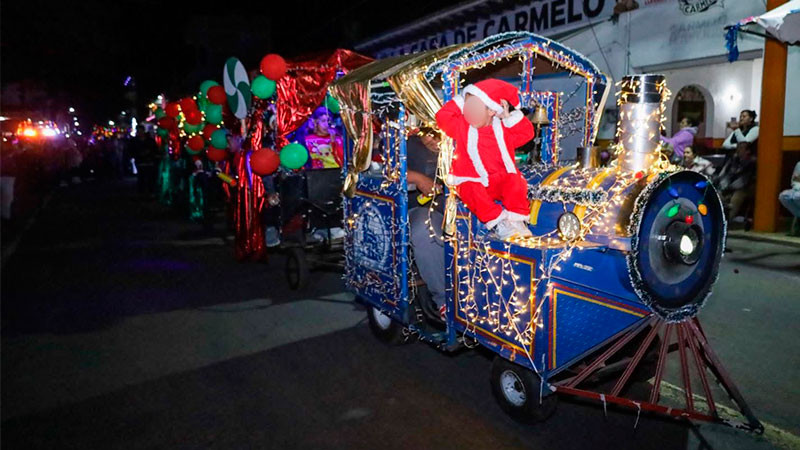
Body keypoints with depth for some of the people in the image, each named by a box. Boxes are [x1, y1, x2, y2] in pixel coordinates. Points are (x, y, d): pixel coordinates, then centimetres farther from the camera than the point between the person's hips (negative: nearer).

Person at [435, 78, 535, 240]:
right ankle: (495, 221, -32)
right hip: (472, 181, -1)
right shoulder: (462, 126, 1)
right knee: (472, 190, -34)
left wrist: (510, 117, -10)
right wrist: (460, 103, -7)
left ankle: (517, 219, -24)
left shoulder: (504, 129, 4)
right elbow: (442, 117, -8)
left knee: (515, 183, -29)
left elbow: (527, 133, 0)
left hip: (501, 179, 1)